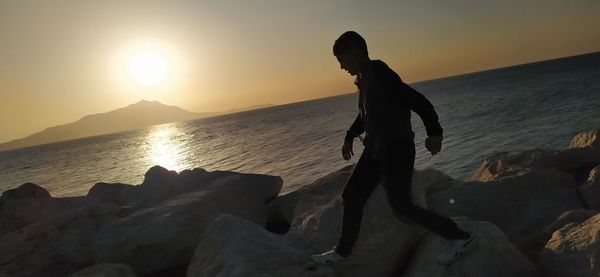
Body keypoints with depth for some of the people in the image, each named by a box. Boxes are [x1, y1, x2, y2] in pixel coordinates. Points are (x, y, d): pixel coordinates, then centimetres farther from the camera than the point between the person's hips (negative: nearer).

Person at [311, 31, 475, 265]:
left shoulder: (379, 73, -16)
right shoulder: (364, 79, 11)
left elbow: (417, 100, -21)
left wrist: (434, 131, -27)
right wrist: (349, 137, 29)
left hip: (397, 149, -9)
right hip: (376, 150, 9)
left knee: (400, 205, -11)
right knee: (352, 195, 11)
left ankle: (459, 237, 6)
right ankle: (343, 251, 25)